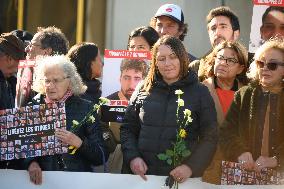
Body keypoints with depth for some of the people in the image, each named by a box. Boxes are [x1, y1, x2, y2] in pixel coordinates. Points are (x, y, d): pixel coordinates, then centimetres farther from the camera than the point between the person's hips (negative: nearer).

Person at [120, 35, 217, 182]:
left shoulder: (200, 92, 2)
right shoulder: (143, 89, 8)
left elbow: (209, 138, -2)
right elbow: (127, 128, 12)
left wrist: (190, 167, -15)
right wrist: (132, 157, -5)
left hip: (180, 178, -2)